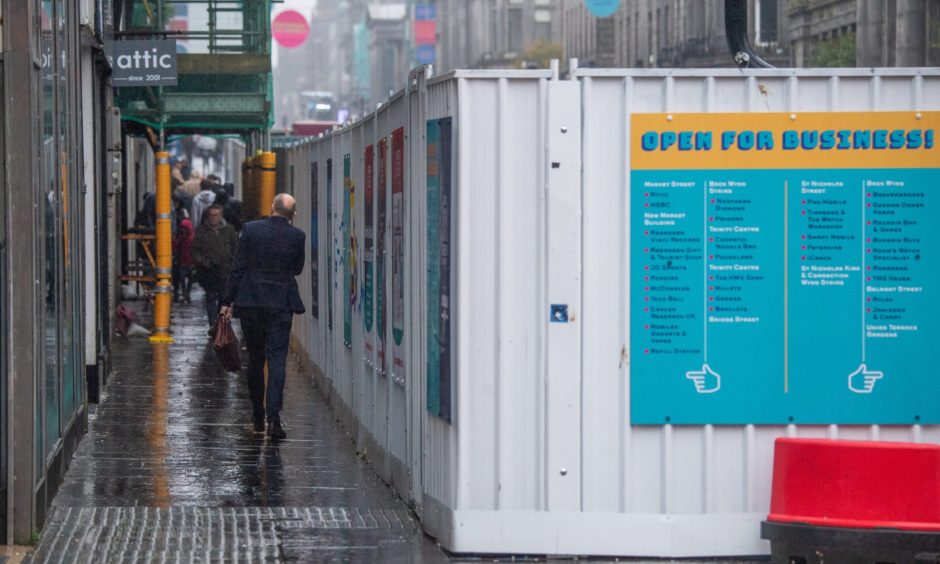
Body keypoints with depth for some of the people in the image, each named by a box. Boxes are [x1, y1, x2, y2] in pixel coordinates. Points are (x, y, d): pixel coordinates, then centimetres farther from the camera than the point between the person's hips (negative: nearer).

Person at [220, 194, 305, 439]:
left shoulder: (251, 229, -6)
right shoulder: (296, 236, -5)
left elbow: (238, 268, -5)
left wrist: (228, 301, 0)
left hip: (250, 302, 1)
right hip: (281, 304, -1)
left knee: (255, 358, 14)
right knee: (277, 359, -3)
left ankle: (258, 415, 22)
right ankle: (273, 418, -16)